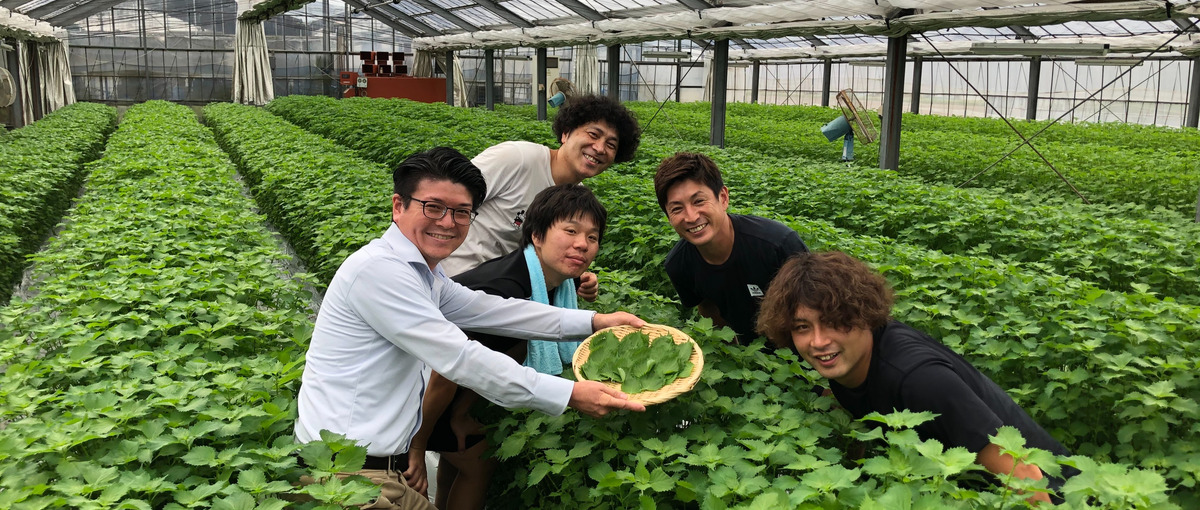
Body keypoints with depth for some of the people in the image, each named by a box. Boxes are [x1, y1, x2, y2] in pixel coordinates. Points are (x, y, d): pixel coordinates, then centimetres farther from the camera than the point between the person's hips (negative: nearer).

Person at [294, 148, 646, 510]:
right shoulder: (378, 269, -20)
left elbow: (490, 309, 11)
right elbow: (458, 359, -23)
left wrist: (594, 321, 8)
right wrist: (570, 394, -19)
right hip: (349, 477, -9)